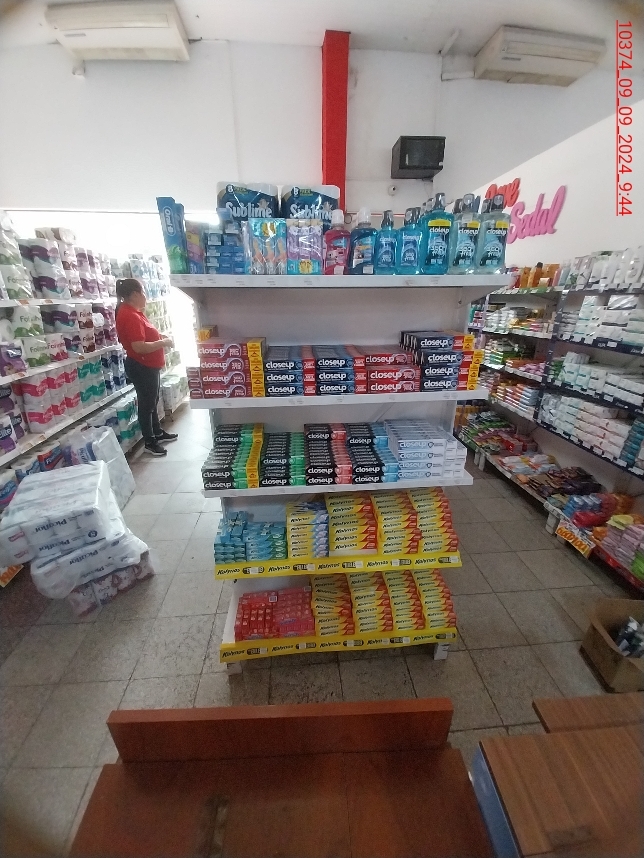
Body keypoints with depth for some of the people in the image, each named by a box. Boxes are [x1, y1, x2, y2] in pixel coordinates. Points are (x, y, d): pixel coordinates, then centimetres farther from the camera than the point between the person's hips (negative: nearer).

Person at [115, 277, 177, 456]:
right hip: (141, 367, -10)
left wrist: (161, 338, 6)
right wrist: (163, 343, -19)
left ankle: (158, 432, 37)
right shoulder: (130, 316, -23)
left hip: (149, 366, 10)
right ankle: (150, 442, 15)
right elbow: (139, 347, -29)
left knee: (152, 401, 21)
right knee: (146, 403, 1)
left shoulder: (132, 312, 9)